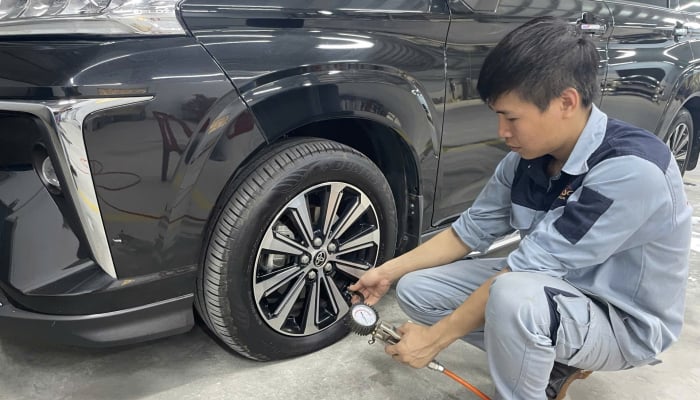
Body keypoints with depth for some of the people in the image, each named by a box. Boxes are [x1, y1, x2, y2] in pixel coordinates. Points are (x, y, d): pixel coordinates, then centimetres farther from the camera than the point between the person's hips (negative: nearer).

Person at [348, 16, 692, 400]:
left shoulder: (631, 169, -31)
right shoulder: (528, 158, -8)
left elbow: (531, 267, -31)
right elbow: (472, 229, 2)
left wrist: (435, 337, -24)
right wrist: (389, 271, -2)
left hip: (623, 321, -7)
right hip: (553, 285, 7)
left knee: (514, 297, -40)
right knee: (415, 290, -2)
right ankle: (550, 362, 7)